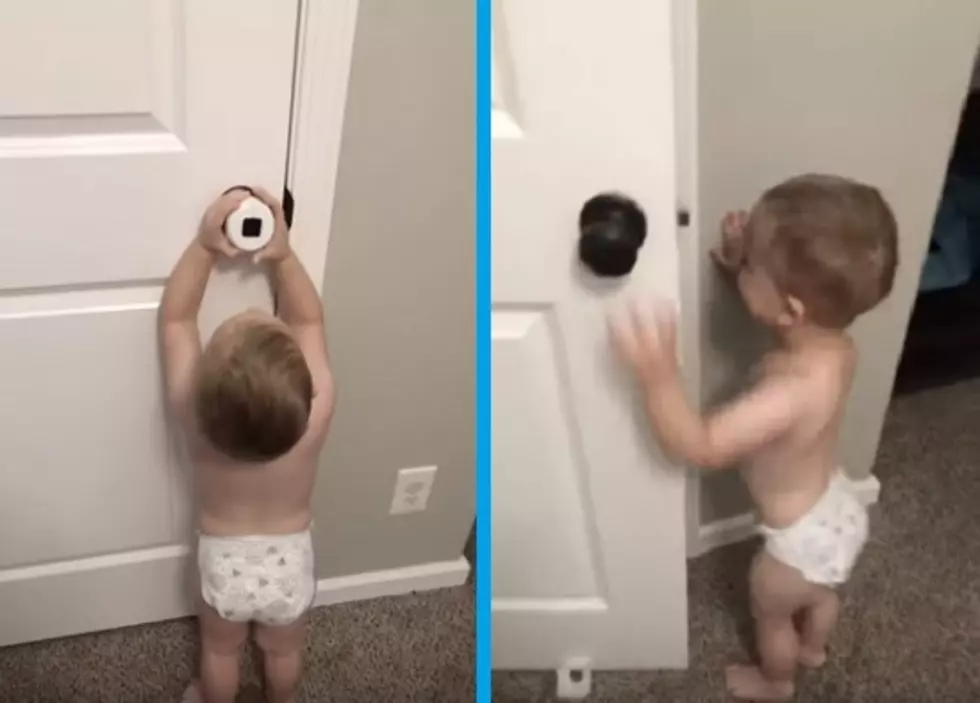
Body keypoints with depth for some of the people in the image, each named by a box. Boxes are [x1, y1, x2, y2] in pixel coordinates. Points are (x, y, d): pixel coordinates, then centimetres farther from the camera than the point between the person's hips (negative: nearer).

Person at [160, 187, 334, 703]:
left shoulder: (192, 411, -33)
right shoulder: (317, 411, -33)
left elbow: (174, 317, -17)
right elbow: (309, 321, -16)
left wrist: (204, 245, -24)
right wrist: (283, 255, -25)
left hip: (224, 559, 0)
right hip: (289, 560, 1)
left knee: (220, 650, 31)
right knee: (283, 652, 31)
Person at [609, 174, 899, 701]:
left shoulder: (794, 392, -45)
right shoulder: (834, 342, -20)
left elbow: (698, 448, -41)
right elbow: (778, 308, 2)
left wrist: (659, 374, -52)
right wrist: (740, 265, -15)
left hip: (802, 542, -6)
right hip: (838, 513, 6)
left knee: (771, 614, 28)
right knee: (820, 595, 37)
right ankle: (813, 649, 67)